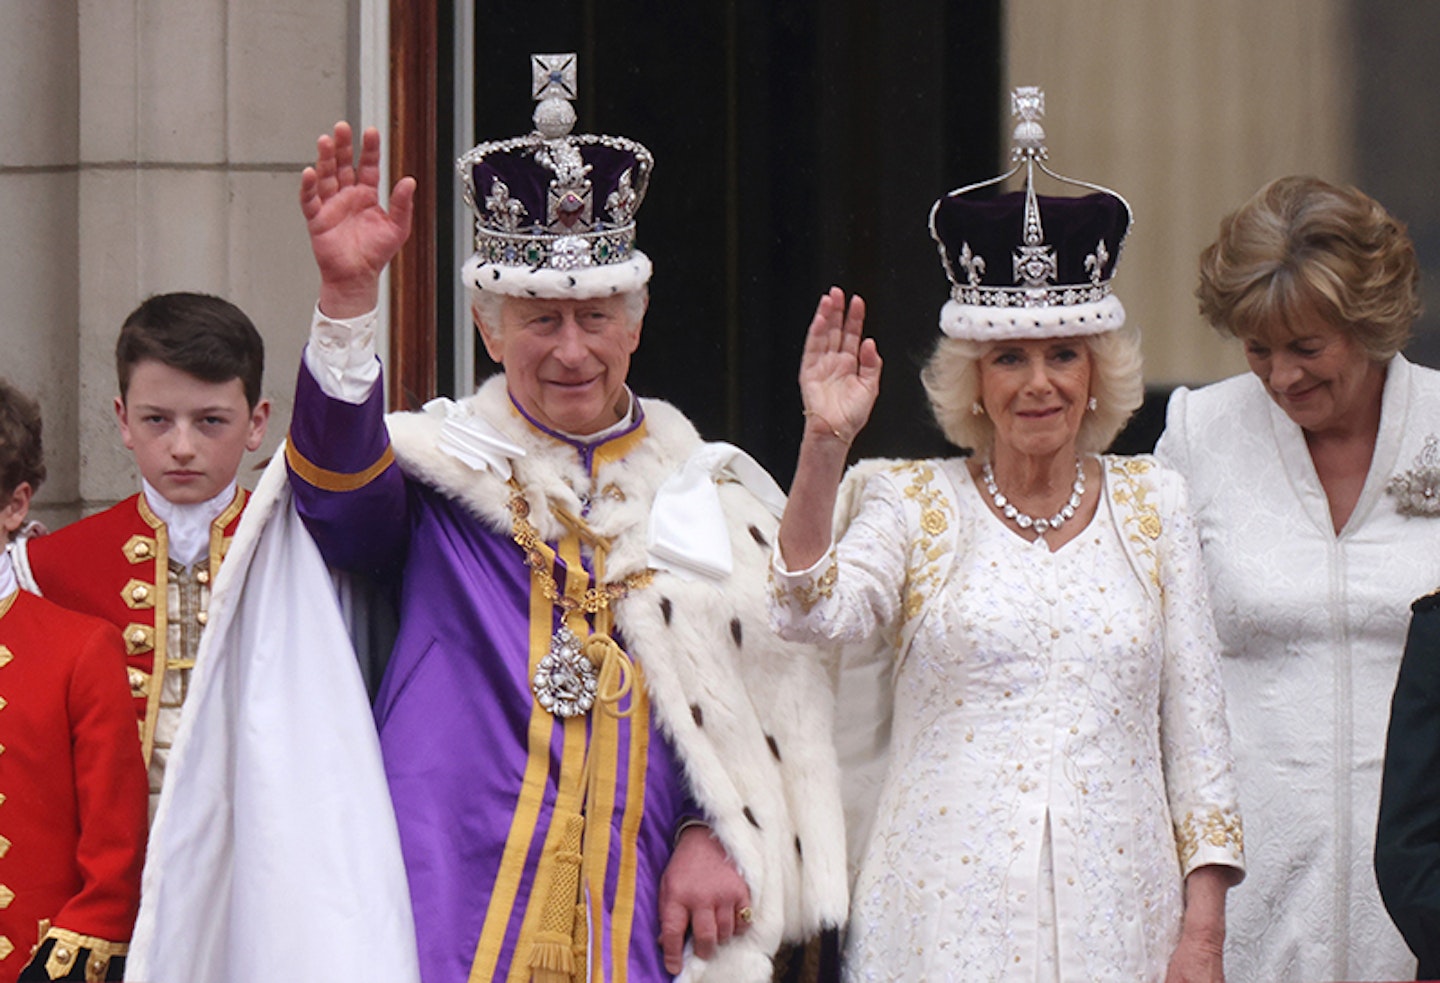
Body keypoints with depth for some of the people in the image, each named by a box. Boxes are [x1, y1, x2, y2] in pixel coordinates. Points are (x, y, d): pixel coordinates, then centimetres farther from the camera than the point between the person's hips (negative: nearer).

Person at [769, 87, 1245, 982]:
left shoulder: (1152, 502, 11)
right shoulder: (912, 504, 5)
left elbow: (1195, 718, 10)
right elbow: (815, 613, -13)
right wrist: (825, 444, -24)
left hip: (1119, 906, 2)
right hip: (951, 911, -2)